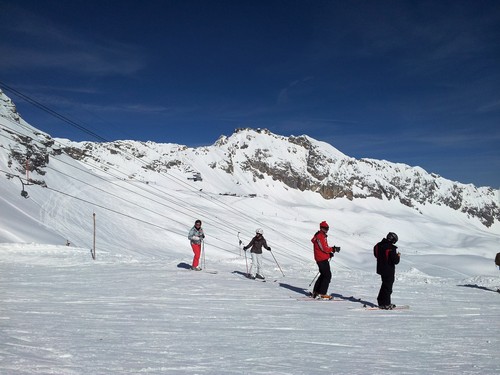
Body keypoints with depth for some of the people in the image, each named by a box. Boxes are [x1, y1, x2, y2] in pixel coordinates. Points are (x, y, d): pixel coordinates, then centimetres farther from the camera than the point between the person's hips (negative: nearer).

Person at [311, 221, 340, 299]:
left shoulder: (323, 236, 18)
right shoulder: (319, 236, -15)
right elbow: (324, 248, -21)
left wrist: (330, 253, 7)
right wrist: (333, 249, -21)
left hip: (323, 259, 10)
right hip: (322, 259, -10)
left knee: (323, 275, 16)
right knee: (327, 275, -9)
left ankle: (316, 292, 21)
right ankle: (322, 294, -7)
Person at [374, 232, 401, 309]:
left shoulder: (378, 245, -1)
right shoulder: (391, 249, -24)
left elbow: (376, 254, 15)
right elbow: (395, 261, -22)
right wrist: (398, 256, -4)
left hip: (381, 269, 7)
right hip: (389, 271, -7)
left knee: (384, 285, 20)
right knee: (388, 287, 3)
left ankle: (381, 302, 25)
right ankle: (386, 304, 7)